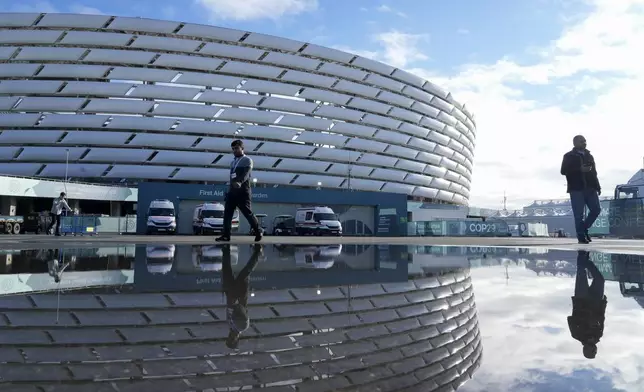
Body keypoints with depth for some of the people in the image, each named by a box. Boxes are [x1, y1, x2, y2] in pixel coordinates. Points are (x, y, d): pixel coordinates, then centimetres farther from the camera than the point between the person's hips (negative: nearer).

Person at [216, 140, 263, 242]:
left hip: (243, 192, -7)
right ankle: (226, 235, 1)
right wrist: (229, 189, 17)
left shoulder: (247, 160, -1)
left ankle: (258, 231, 13)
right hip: (232, 192, 7)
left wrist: (239, 182, -37)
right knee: (227, 213, -1)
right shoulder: (233, 162, 22)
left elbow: (246, 174, -19)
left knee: (248, 213, -3)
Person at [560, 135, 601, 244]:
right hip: (576, 189, -5)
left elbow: (594, 172, 18)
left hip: (590, 188, 5)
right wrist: (580, 169, -18)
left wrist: (598, 187, 9)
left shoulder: (589, 156, 18)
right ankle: (581, 236, 4)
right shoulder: (569, 156, 2)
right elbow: (563, 171, -8)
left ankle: (584, 228, 20)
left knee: (596, 209, 1)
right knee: (579, 214, -4)